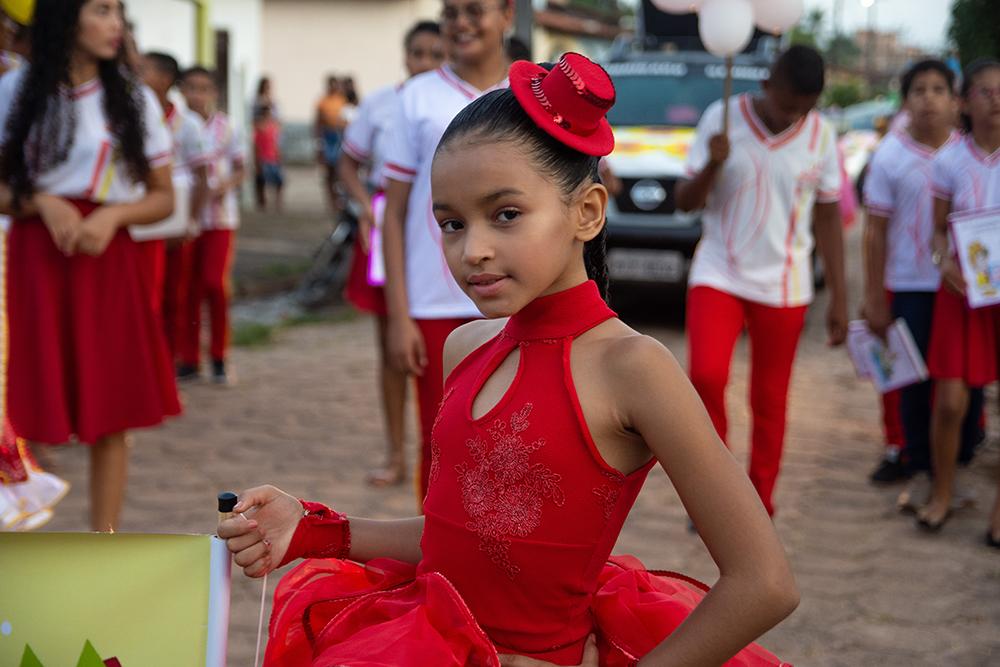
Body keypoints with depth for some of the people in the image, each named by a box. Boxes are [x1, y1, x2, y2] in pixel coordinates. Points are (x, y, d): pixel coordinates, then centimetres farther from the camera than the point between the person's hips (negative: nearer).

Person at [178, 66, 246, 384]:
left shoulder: (225, 127, -1)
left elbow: (240, 170, 5)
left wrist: (227, 185, -15)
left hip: (219, 217, -1)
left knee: (215, 283, -9)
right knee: (188, 289, 5)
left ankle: (219, 357, 6)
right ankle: (189, 359, 15)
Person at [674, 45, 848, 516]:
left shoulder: (820, 136, -1)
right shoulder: (723, 119, -6)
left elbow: (828, 218, 6)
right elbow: (685, 201, -3)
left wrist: (839, 298, 5)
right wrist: (712, 165, -24)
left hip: (783, 288, 1)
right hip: (719, 276, -1)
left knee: (770, 403, 7)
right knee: (706, 375, -21)